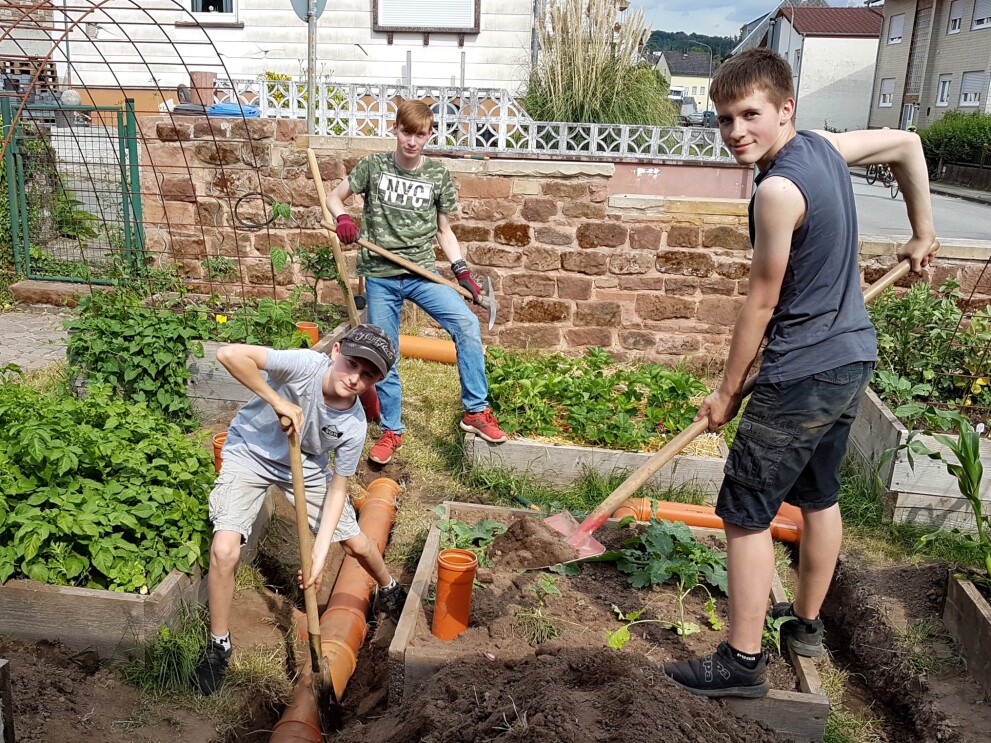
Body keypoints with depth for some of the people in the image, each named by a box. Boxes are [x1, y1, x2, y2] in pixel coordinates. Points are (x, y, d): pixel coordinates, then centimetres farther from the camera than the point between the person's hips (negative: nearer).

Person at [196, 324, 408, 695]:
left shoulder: (354, 426, -21)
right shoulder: (305, 366, -34)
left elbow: (337, 488, -12)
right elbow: (229, 354, -42)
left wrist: (319, 553, -19)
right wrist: (278, 400, -37)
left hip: (306, 467, 3)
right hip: (249, 455, -3)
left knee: (358, 544, 8)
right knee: (224, 550, -21)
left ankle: (390, 592, 44)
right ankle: (218, 644, 5)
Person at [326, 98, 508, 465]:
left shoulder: (439, 176, 4)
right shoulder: (374, 166, 2)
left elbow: (444, 231, 10)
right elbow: (334, 197, 10)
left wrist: (462, 272, -3)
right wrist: (342, 218, -13)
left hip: (422, 272, 0)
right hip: (380, 276, 0)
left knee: (467, 324, -21)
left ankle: (475, 411, -7)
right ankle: (391, 431, 23)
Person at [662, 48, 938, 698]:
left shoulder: (778, 189, -21)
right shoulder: (823, 147, 5)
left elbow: (762, 303, -16)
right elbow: (907, 144, 21)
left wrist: (728, 391, -6)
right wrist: (922, 235, 28)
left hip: (803, 374, -10)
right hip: (853, 358, 10)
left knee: (746, 513, -2)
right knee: (819, 495, 22)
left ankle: (742, 663, 7)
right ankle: (807, 623, 39)